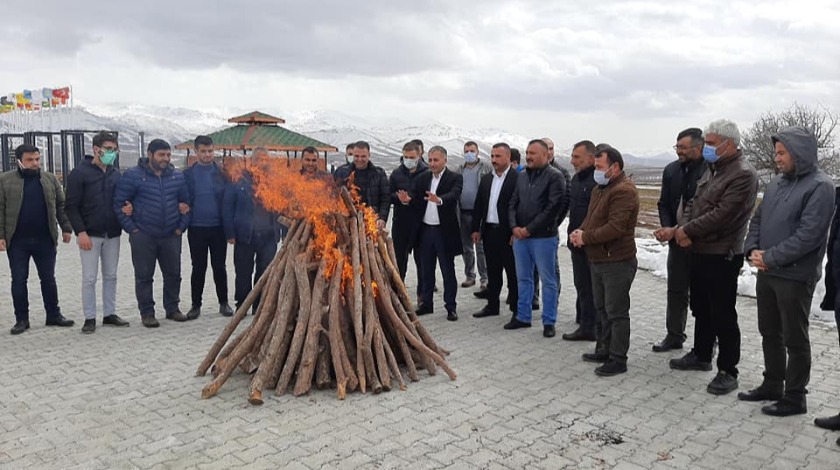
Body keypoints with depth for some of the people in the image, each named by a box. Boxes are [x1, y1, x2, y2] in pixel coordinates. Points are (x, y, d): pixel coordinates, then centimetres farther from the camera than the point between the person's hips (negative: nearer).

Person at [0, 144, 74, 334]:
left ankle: (54, 315, 19)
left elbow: (61, 205, 10)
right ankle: (21, 319, 15)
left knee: (48, 278, 9)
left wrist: (66, 228, 3)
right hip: (17, 241, -2)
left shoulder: (50, 179, 7)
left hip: (45, 240, 2)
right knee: (19, 280, 5)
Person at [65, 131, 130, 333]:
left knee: (110, 276, 10)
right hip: (90, 234, -5)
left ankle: (110, 314, 20)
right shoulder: (79, 173, -5)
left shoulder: (115, 174, 10)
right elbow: (71, 206, -8)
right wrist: (81, 232, -16)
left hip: (112, 234, 5)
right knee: (89, 278, 0)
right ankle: (89, 318, 8)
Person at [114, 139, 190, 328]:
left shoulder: (177, 176, 7)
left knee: (173, 274, 10)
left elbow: (185, 202, 14)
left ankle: (172, 308, 24)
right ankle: (147, 313, 13)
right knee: (144, 276, 3)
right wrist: (131, 229, -8)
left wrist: (181, 227, 6)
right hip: (143, 236, -3)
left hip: (171, 236, 4)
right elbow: (119, 203, -4)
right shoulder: (132, 175, -5)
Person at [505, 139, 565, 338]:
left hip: (543, 237, -6)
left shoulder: (554, 176, -8)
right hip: (520, 236, 6)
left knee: (548, 280, 3)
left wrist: (529, 229, -15)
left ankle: (549, 322, 12)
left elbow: (553, 207, -15)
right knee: (523, 278, 14)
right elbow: (513, 204, 13)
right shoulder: (522, 176, 12)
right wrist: (514, 226, -4)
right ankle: (523, 317, 26)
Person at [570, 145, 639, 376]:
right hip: (598, 260, 10)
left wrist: (585, 237, -17)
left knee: (616, 312, -2)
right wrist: (580, 232, -2)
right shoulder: (600, 188, 14)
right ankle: (604, 350, 31)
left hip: (617, 262, -10)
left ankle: (618, 360, 7)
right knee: (602, 309, 18)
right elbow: (591, 218, 19)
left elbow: (615, 227, -25)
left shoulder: (623, 190, -17)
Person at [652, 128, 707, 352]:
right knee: (676, 290, 14)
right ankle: (674, 335, 26)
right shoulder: (671, 170, 6)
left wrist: (676, 230, -18)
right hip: (677, 240, 6)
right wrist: (666, 228, -8)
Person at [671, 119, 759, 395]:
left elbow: (722, 214, -23)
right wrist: (685, 231, -4)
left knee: (723, 316, -1)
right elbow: (695, 203, 13)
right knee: (700, 309, 20)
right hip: (700, 251, 9)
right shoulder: (713, 169, 12)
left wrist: (687, 230, -13)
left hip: (723, 256, -9)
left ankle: (728, 372, 11)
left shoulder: (743, 174, -17)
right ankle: (701, 356, 36)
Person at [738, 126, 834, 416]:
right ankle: (772, 385, 32)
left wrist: (770, 258, -18)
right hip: (766, 273, 8)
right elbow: (758, 219, 15)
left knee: (794, 339, 4)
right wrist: (753, 250, -2)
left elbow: (808, 235, -21)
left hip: (795, 277, -7)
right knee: (769, 333, 17)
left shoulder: (820, 187, -13)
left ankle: (795, 398, 17)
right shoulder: (776, 183, 11)